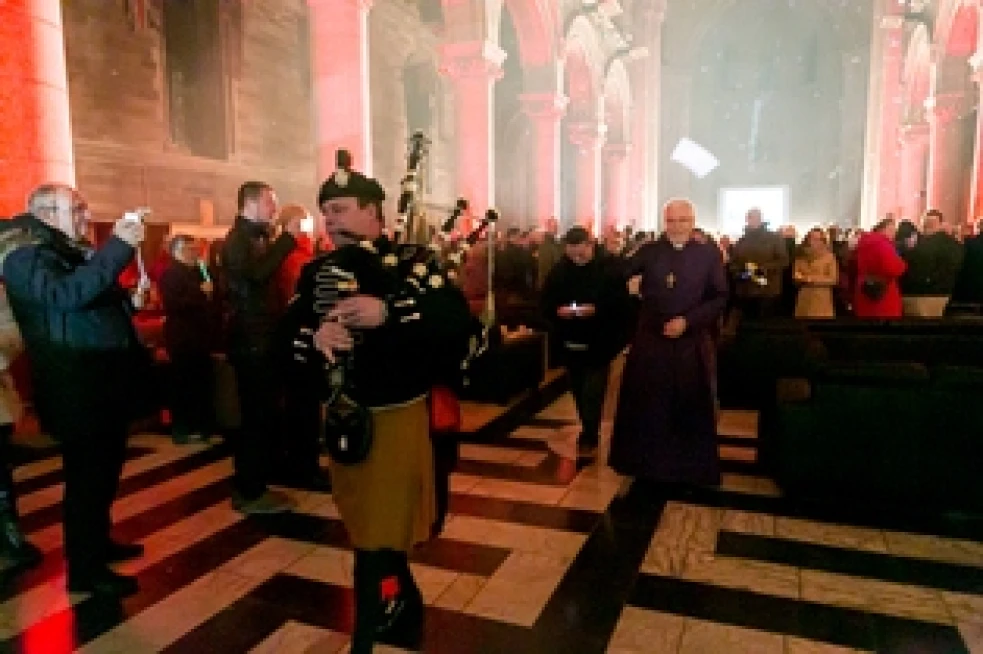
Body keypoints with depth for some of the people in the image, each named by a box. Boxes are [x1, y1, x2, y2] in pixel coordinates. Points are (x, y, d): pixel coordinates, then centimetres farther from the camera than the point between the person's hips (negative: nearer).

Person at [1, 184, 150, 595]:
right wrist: (117, 247, -30)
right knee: (86, 478, -2)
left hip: (105, 386, 9)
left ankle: (98, 543, 35)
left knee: (104, 474, 19)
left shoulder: (76, 254, 19)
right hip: (78, 391, -9)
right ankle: (84, 569, 9)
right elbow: (65, 294, -31)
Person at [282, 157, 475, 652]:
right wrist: (313, 337, -20)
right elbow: (286, 332, 2)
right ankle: (405, 609, 42)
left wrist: (387, 312, -33)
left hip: (394, 417, -6)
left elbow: (457, 318, -23)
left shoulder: (411, 262, -8)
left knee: (379, 537, 1)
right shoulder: (317, 272, 10)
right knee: (369, 528, 19)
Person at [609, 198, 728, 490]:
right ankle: (646, 462, 28)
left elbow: (720, 298, -4)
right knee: (645, 406, 10)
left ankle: (690, 467, 26)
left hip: (691, 344, -1)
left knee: (690, 408, 9)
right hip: (650, 341, 1)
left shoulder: (709, 255, -1)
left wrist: (688, 321, -14)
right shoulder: (648, 252, 2)